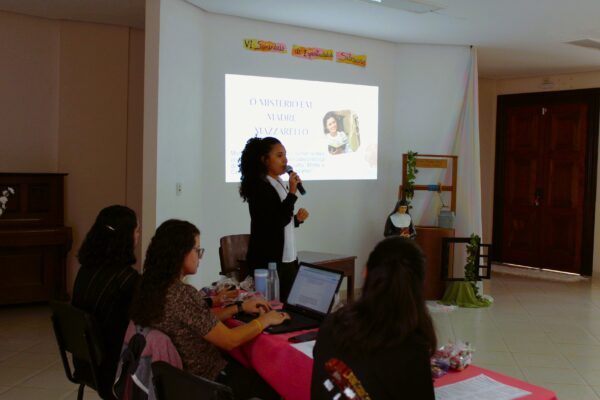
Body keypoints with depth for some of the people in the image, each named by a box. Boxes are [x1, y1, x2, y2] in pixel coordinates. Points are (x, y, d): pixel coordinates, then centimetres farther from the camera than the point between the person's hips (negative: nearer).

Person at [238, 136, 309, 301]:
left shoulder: (280, 184, 13)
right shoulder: (258, 187, -13)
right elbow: (275, 223, -22)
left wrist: (297, 219, 3)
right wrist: (292, 192, -19)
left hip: (288, 259, 8)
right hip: (268, 261, -8)